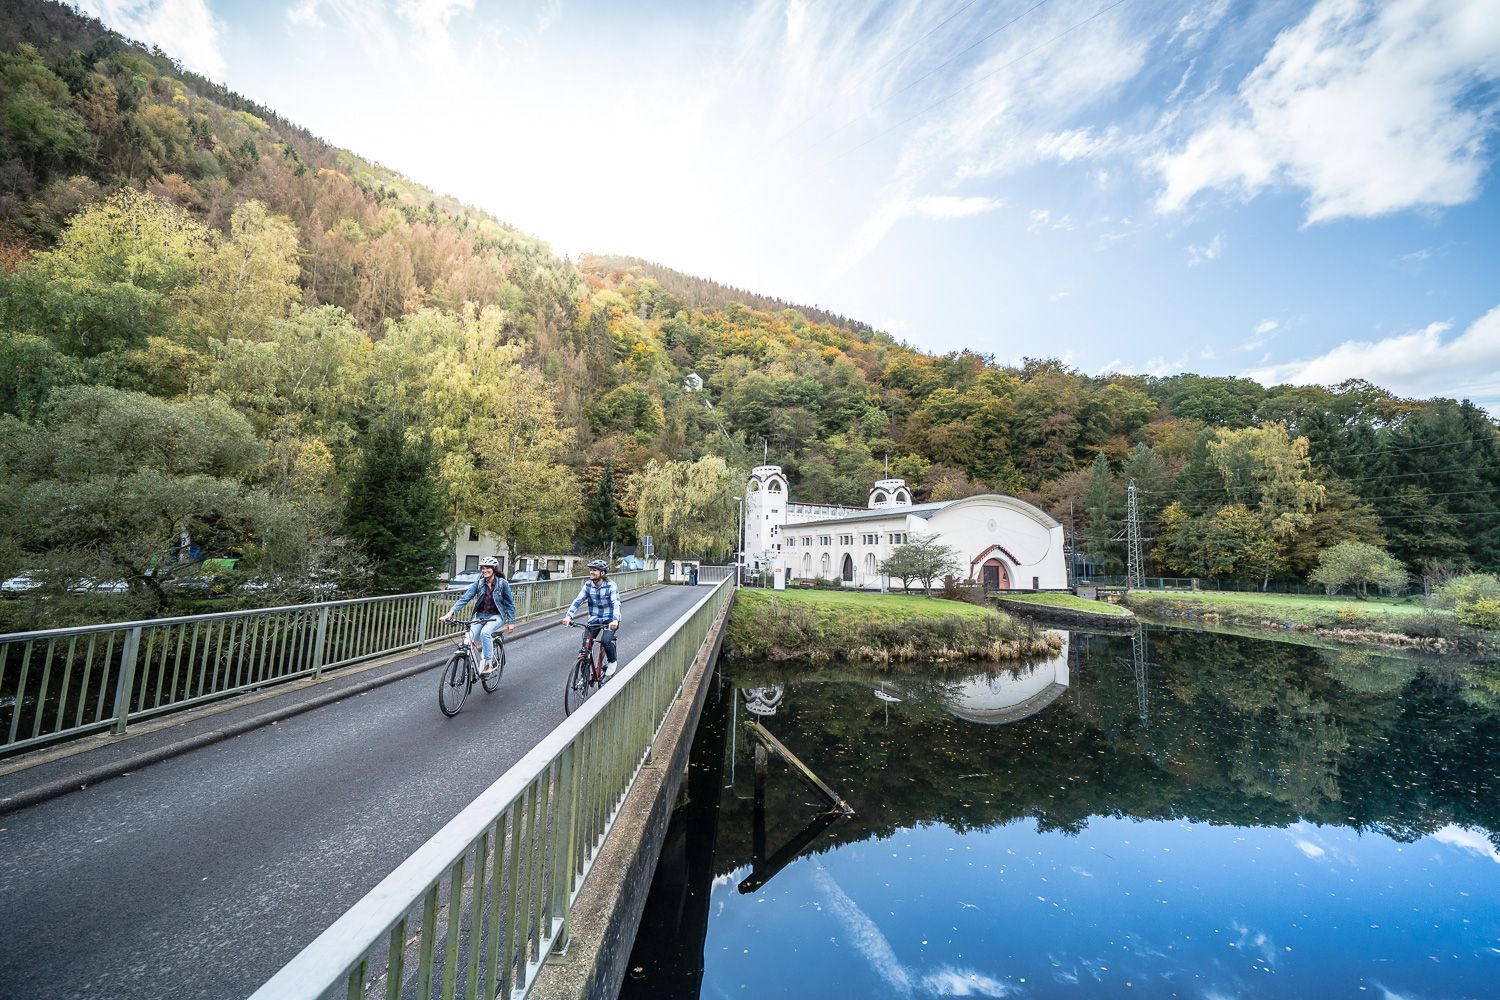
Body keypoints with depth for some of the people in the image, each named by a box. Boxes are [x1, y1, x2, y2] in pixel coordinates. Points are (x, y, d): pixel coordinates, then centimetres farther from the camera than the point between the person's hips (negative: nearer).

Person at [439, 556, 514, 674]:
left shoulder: (502, 583, -10)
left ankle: (489, 664, -19)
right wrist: (451, 612, -23)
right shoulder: (478, 583, -3)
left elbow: (510, 603, -4)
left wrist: (511, 622, -4)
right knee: (470, 639, -19)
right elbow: (464, 598, -11)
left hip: (496, 616, -3)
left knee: (485, 632, -31)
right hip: (480, 615, 4)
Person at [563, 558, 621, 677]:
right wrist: (568, 616, -29)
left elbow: (615, 604, -30)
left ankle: (612, 662, 5)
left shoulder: (611, 586, -18)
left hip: (610, 619, -4)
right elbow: (577, 601, -13)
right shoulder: (588, 585, -5)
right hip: (594, 619, 4)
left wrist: (615, 620, -48)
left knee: (605, 641, -24)